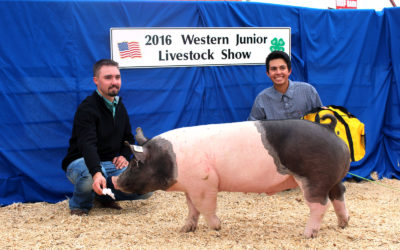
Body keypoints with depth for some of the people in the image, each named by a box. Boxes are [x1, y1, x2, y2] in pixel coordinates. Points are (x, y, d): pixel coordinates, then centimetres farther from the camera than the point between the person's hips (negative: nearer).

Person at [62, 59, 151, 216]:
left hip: (112, 164, 6)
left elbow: (128, 138, 23)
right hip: (81, 162, -6)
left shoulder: (119, 106, 10)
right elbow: (87, 145, -31)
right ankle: (80, 203, -7)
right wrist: (97, 173, -49)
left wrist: (125, 156, 0)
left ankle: (104, 196, 10)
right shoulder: (87, 108, -16)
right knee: (91, 177, -43)